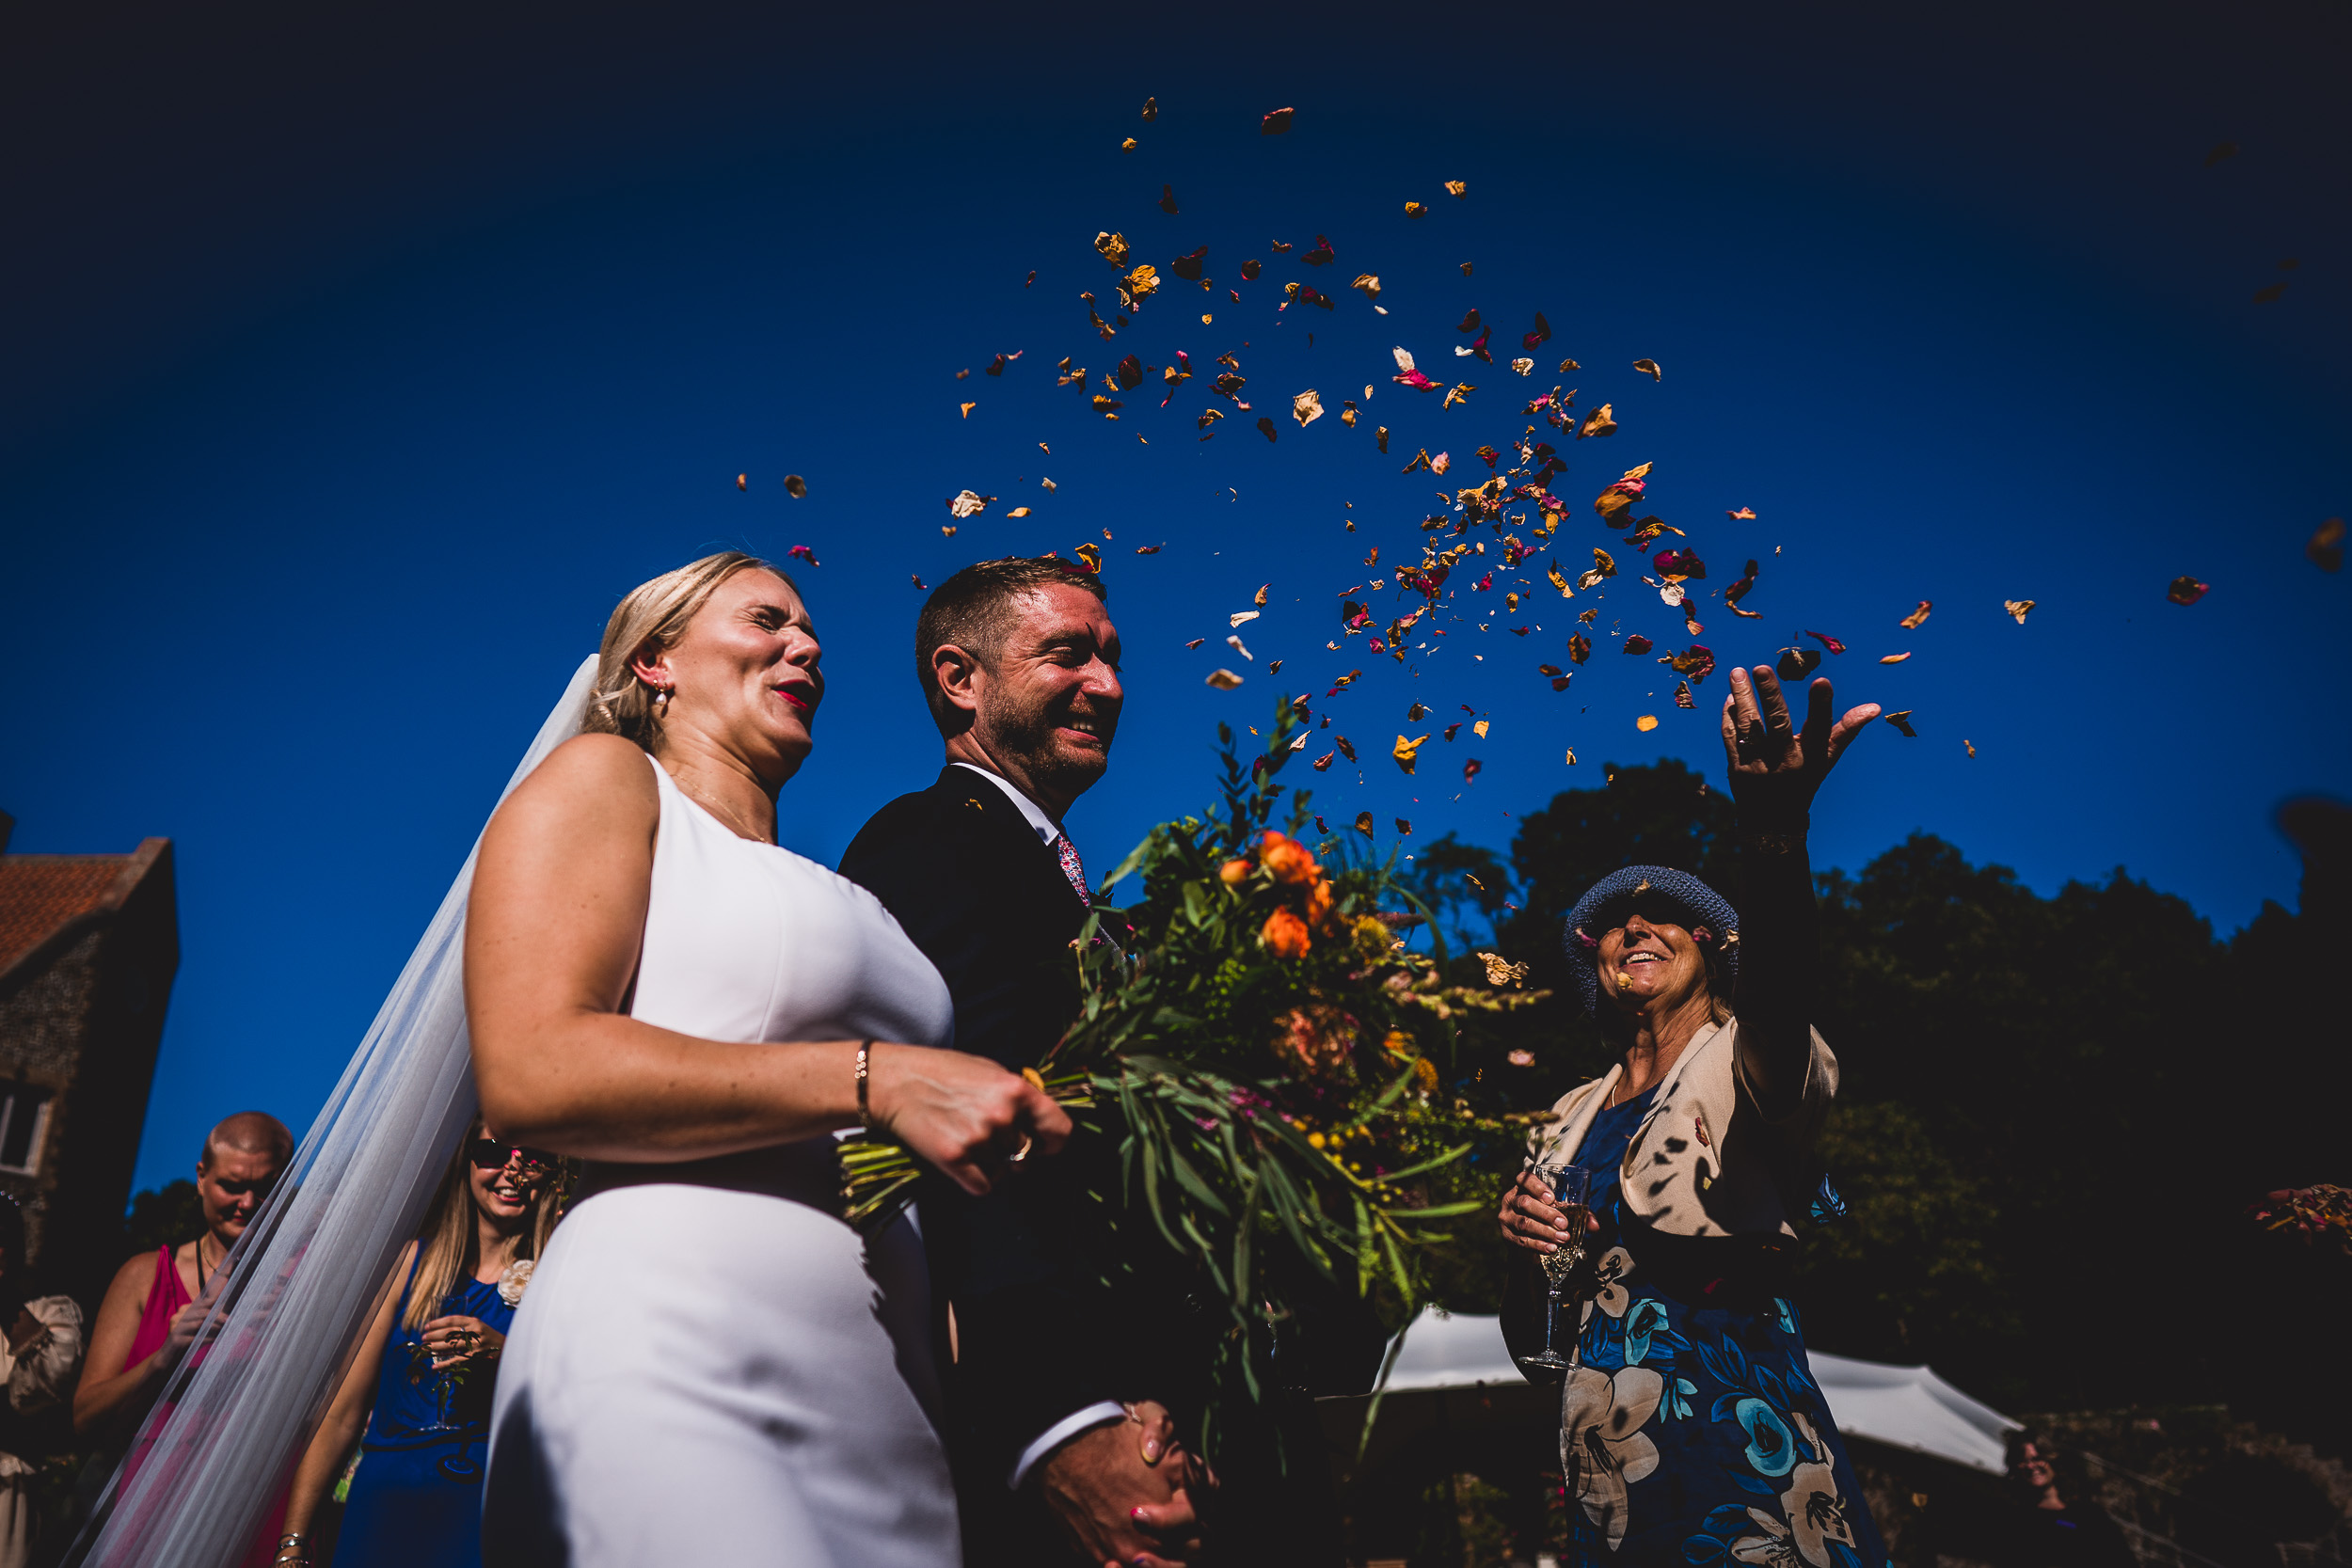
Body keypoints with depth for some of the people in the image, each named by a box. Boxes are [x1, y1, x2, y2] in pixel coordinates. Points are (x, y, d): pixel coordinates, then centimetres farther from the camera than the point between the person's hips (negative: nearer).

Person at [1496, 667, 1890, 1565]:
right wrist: (1524, 1247, -6)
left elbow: (1781, 997, -29)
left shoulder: (1742, 1062, -2)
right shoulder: (1570, 1120, 14)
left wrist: (1775, 840, -48)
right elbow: (1528, 1342, 16)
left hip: (1740, 1469, -5)